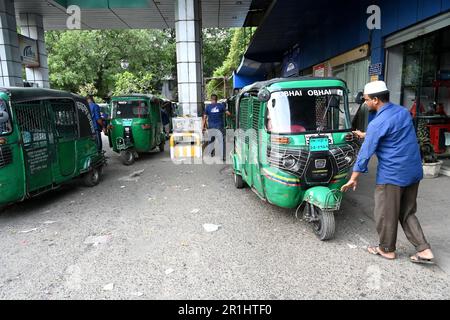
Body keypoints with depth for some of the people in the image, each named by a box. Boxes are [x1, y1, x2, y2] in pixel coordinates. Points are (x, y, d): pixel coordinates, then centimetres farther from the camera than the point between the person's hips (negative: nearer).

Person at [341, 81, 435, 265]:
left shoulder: (377, 123, -17)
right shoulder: (403, 112, 7)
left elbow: (365, 153, -14)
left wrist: (353, 179, -6)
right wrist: (367, 136, 33)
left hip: (392, 175, -8)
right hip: (414, 172, 8)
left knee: (385, 215, 9)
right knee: (407, 213, 19)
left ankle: (387, 250, 24)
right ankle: (424, 250, 16)